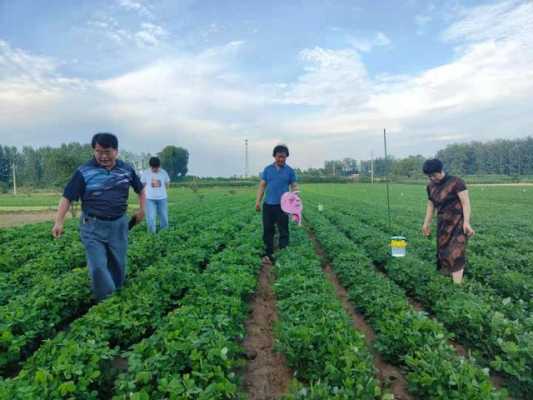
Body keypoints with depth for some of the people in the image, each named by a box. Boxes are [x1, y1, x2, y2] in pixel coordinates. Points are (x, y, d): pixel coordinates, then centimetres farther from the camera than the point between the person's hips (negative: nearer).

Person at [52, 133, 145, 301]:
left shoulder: (127, 169, 2)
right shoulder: (84, 172, -7)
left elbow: (140, 189, 18)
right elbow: (67, 197, -7)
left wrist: (142, 209, 9)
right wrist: (59, 221, -17)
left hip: (119, 225, 3)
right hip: (93, 226, -3)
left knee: (118, 265, 12)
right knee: (98, 267, -9)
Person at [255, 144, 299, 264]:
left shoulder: (290, 171, 4)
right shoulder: (267, 169, 9)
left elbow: (294, 186, 2)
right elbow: (262, 186, 9)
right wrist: (258, 201, 1)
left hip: (282, 205, -2)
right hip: (268, 205, 2)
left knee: (283, 231, 1)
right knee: (268, 230, 7)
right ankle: (269, 255, 18)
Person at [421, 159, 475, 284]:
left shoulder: (456, 182, -12)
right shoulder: (430, 186, 5)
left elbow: (466, 202, -15)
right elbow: (431, 205, 15)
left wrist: (466, 222, -23)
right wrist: (426, 224, 15)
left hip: (458, 223, -6)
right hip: (443, 224, 6)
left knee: (456, 254, -11)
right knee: (443, 253, 7)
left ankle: (457, 284, -10)